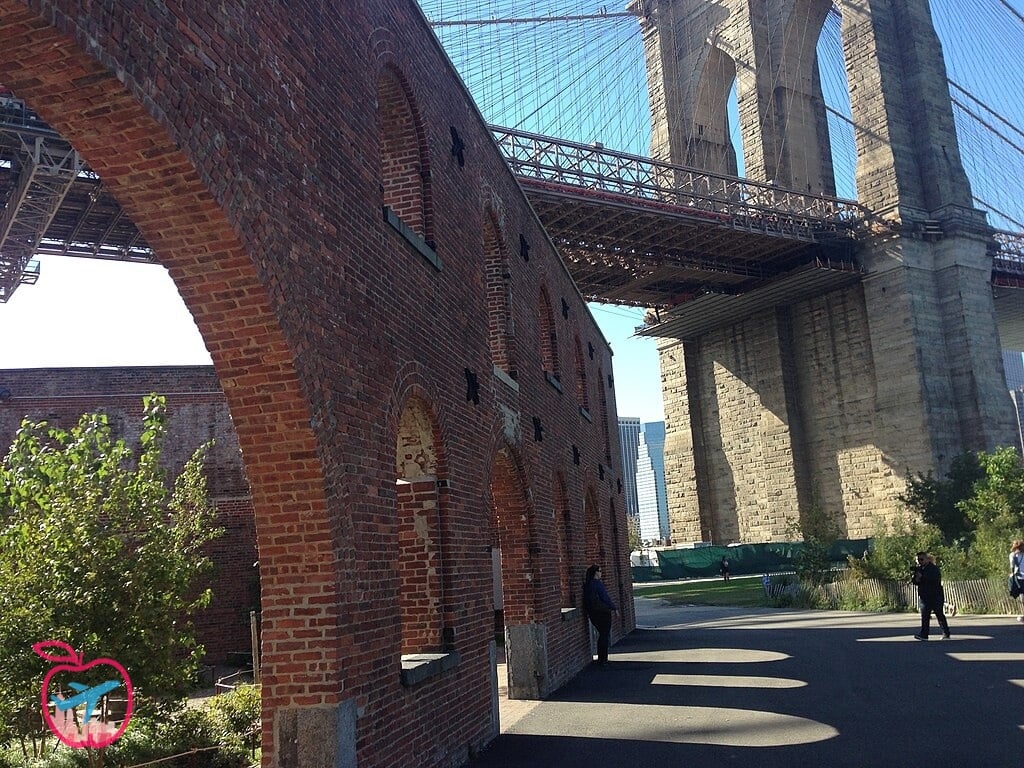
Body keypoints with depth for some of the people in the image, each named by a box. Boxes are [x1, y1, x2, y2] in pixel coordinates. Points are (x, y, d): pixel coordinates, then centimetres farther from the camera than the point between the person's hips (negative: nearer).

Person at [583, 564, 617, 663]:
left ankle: (601, 657, 22)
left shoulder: (586, 584, 5)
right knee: (605, 635, 3)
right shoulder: (598, 584, -17)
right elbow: (605, 597, -14)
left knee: (602, 634, 19)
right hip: (602, 612, -7)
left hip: (592, 613, 7)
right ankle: (602, 658, 4)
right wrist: (614, 607, -3)